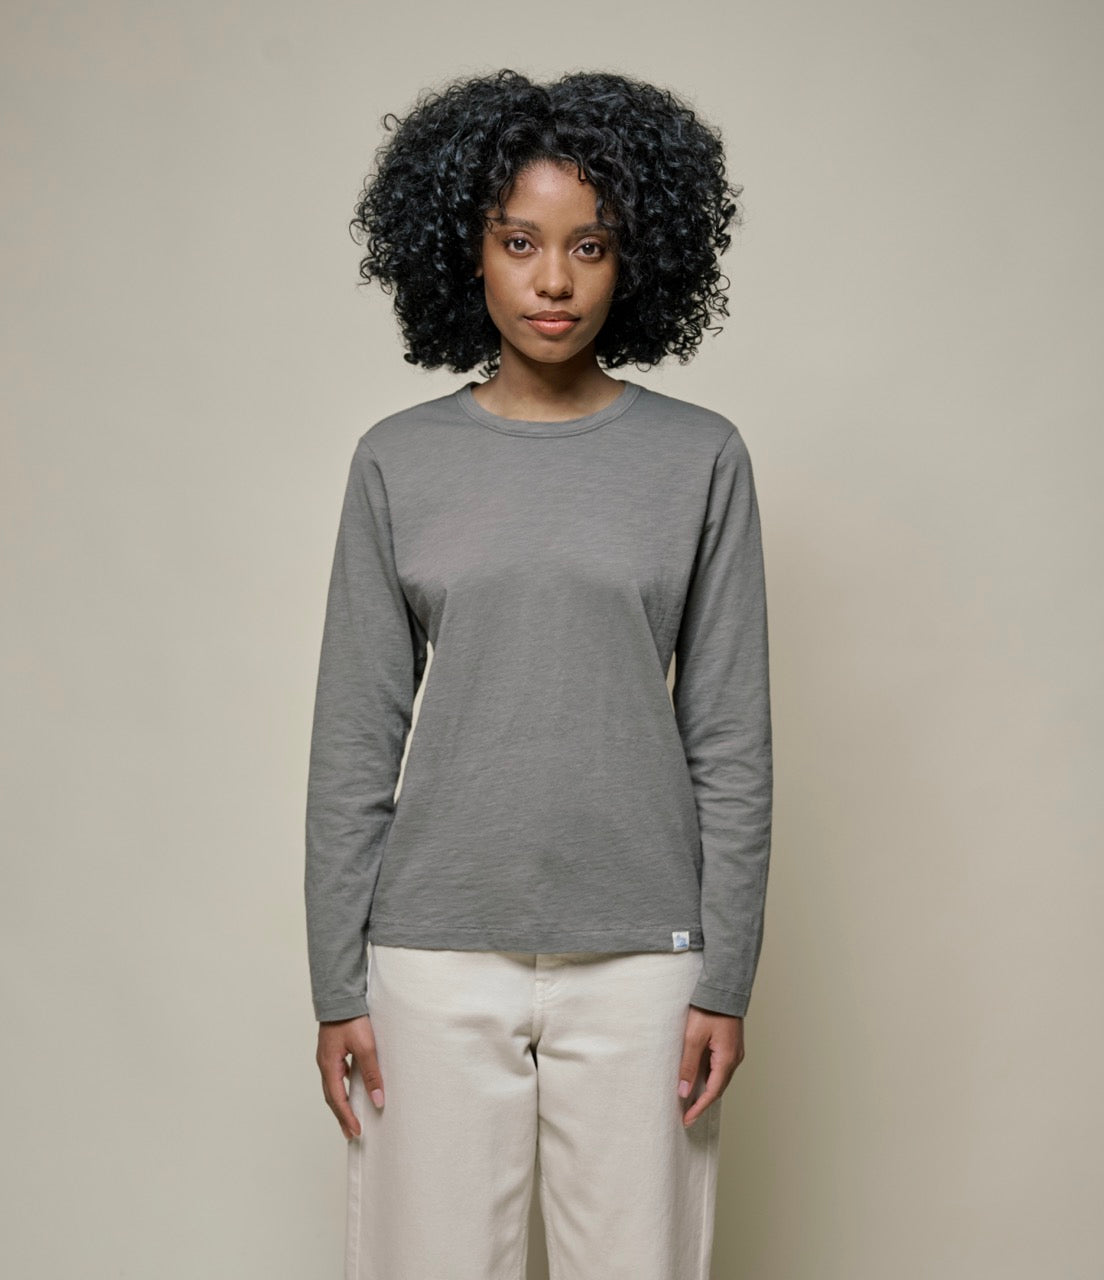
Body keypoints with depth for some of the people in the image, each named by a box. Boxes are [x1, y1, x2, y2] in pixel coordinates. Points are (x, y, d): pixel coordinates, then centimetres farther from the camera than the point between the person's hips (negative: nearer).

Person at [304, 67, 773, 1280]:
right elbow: (354, 740, 3)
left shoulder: (700, 458, 1)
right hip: (438, 952, 1)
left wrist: (726, 976, -2)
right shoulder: (398, 460, 2)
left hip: (637, 955, 0)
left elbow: (731, 739, 1)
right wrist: (337, 984, 1)